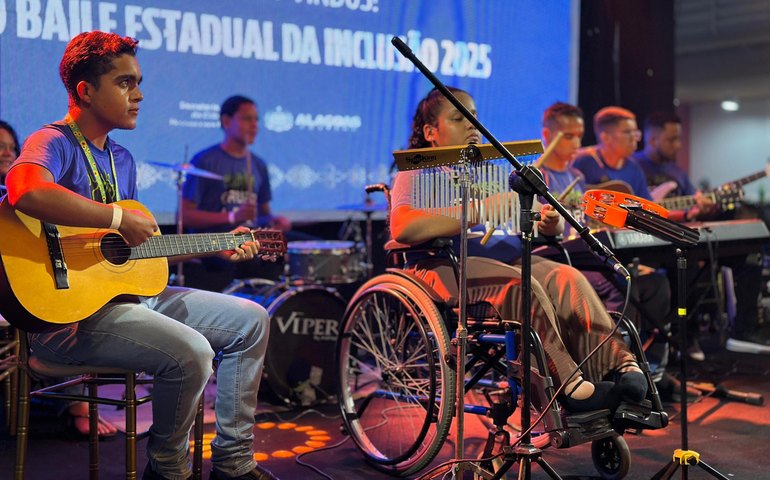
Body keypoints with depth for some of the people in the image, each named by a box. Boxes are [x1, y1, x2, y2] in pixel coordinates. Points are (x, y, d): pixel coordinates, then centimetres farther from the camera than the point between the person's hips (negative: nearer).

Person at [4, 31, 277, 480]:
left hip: (130, 291, 10)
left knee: (250, 321, 7)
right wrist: (118, 218, -29)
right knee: (190, 352, -30)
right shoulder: (54, 143, -11)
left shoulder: (122, 159, 17)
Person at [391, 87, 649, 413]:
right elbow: (401, 229, -16)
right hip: (444, 267, -6)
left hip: (506, 259, 6)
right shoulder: (416, 173, 6)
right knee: (520, 284, -34)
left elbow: (525, 223, 23)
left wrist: (547, 224, -5)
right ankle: (569, 387, -41)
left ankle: (620, 365, -36)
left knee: (566, 277, -24)